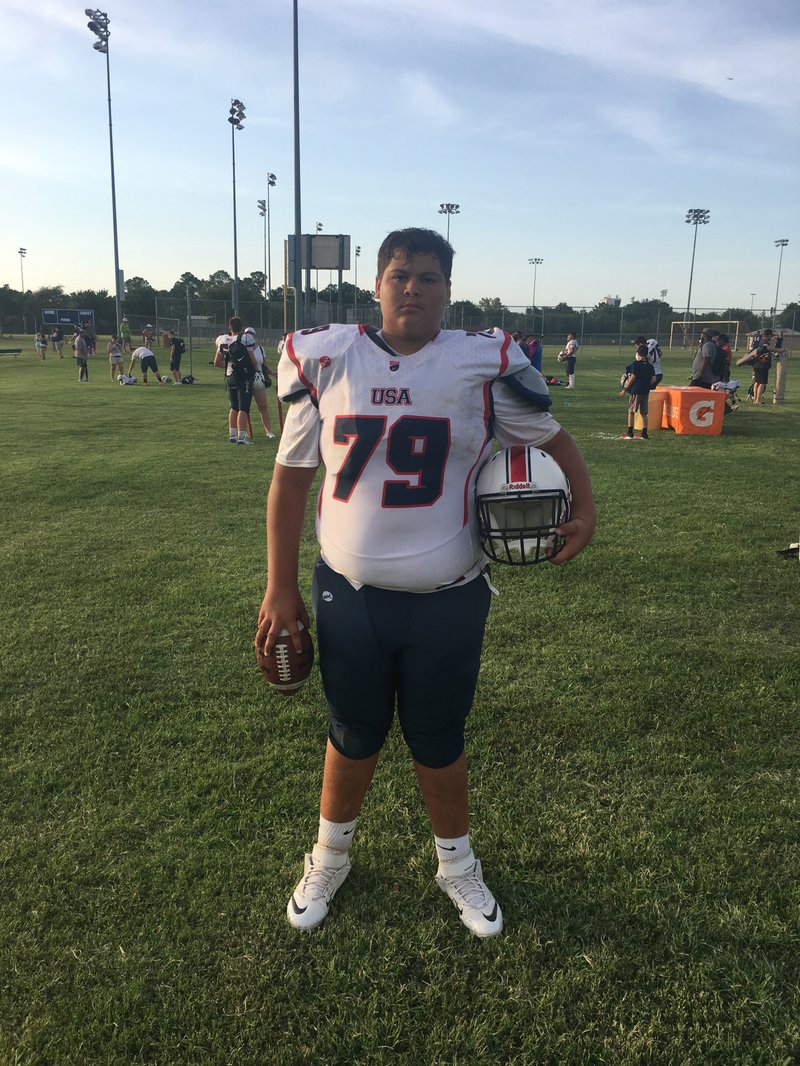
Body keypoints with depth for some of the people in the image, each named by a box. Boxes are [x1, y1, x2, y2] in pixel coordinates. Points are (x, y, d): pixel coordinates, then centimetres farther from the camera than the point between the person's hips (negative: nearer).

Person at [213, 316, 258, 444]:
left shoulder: (223, 341, 4)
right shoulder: (246, 339, -13)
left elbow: (217, 362, 11)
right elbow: (253, 361, -9)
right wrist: (255, 366, 12)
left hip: (229, 377, 6)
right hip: (244, 377, -6)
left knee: (234, 407, 16)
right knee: (243, 408, -3)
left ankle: (232, 435, 18)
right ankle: (241, 437, -6)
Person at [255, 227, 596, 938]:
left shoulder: (482, 365, -5)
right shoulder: (326, 360, -2)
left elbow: (553, 439, 10)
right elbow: (291, 477, 4)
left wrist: (584, 508, -7)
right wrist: (280, 589, 3)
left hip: (448, 604, -1)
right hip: (348, 596, 1)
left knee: (439, 743, 16)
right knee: (354, 737, 18)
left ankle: (457, 865, 43)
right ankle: (331, 858, 46)